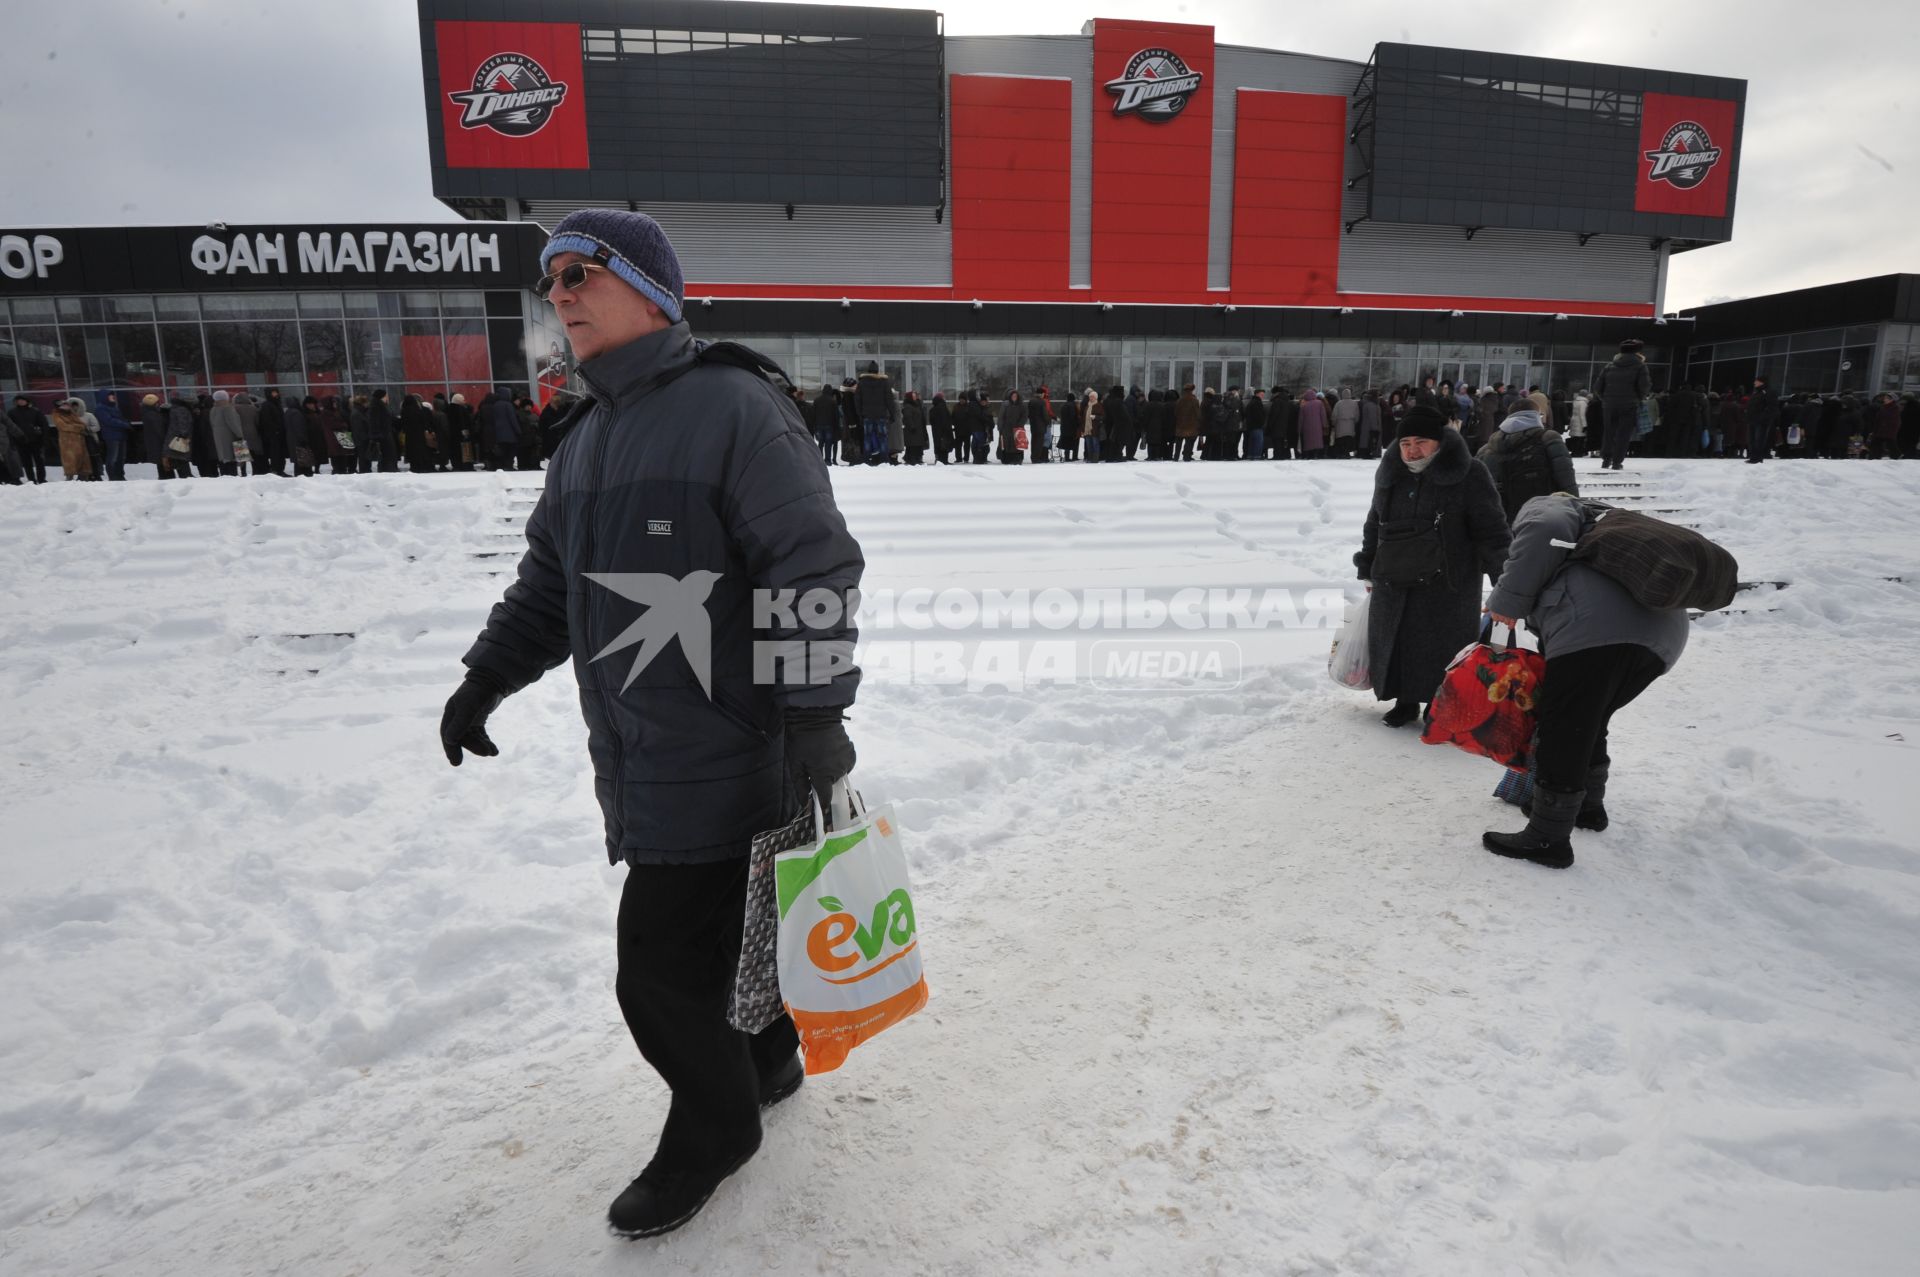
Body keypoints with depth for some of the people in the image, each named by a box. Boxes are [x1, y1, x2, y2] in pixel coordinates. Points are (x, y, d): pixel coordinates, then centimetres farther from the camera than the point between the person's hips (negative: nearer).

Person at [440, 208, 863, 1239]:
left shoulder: (732, 407, -12)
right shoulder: (588, 440, 16)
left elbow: (814, 565, -18)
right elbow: (550, 580, 24)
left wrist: (815, 713, -20)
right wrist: (487, 676, 17)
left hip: (718, 760, -8)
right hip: (639, 760, 8)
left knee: (663, 967, 0)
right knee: (719, 925, 19)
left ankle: (712, 1130, 25)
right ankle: (765, 1061, 43)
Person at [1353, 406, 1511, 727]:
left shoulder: (1468, 475, -8)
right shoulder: (1390, 474, 7)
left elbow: (1491, 529, -8)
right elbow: (1374, 526, 19)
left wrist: (1502, 575, -14)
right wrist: (1368, 569, 20)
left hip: (1447, 585, -5)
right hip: (1393, 583, 5)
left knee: (1443, 647, 0)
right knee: (1396, 643, 11)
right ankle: (1405, 703, 27)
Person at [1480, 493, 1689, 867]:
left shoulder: (1543, 508, 21)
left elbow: (1546, 531, -9)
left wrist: (1507, 600, -3)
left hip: (1597, 628, -9)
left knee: (1562, 732, -2)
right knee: (1587, 725, 27)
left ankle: (1547, 839, 4)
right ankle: (1588, 806, 43)